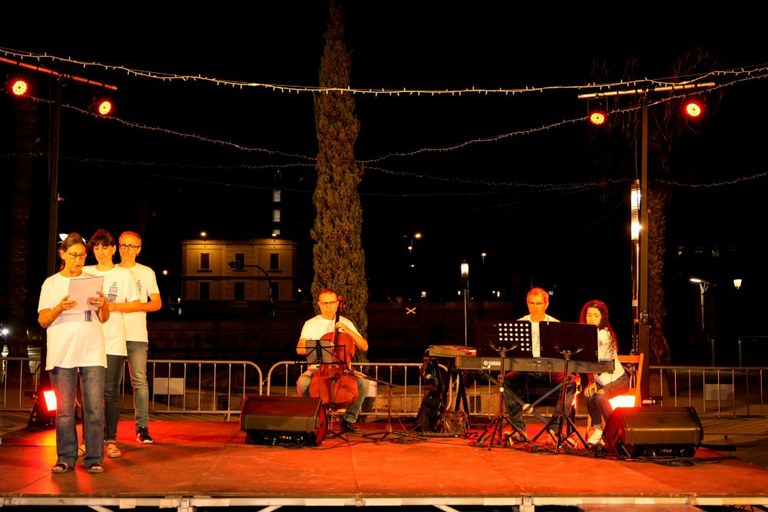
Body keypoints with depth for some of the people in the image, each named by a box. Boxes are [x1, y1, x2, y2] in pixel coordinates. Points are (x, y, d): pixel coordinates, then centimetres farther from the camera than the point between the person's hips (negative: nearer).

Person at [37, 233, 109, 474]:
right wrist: (60, 307, -14)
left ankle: (94, 458, 0)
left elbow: (104, 318, 13)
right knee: (64, 409, -1)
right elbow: (42, 320, 5)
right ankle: (66, 458, 8)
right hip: (61, 353, -1)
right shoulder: (51, 283, 11)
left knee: (95, 407, -4)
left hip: (92, 352, 1)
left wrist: (103, 305, -9)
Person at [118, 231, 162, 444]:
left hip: (137, 335, -1)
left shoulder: (147, 273, 10)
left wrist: (134, 306, -11)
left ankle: (142, 427, -4)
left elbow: (157, 303, 6)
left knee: (140, 381, -6)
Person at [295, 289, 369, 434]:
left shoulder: (346, 323, 11)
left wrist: (348, 331, -10)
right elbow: (299, 349, -7)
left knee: (363, 382, -26)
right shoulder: (310, 324, 7)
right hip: (318, 368, -1)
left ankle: (349, 420, -7)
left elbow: (364, 347, 4)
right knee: (302, 382, -33)